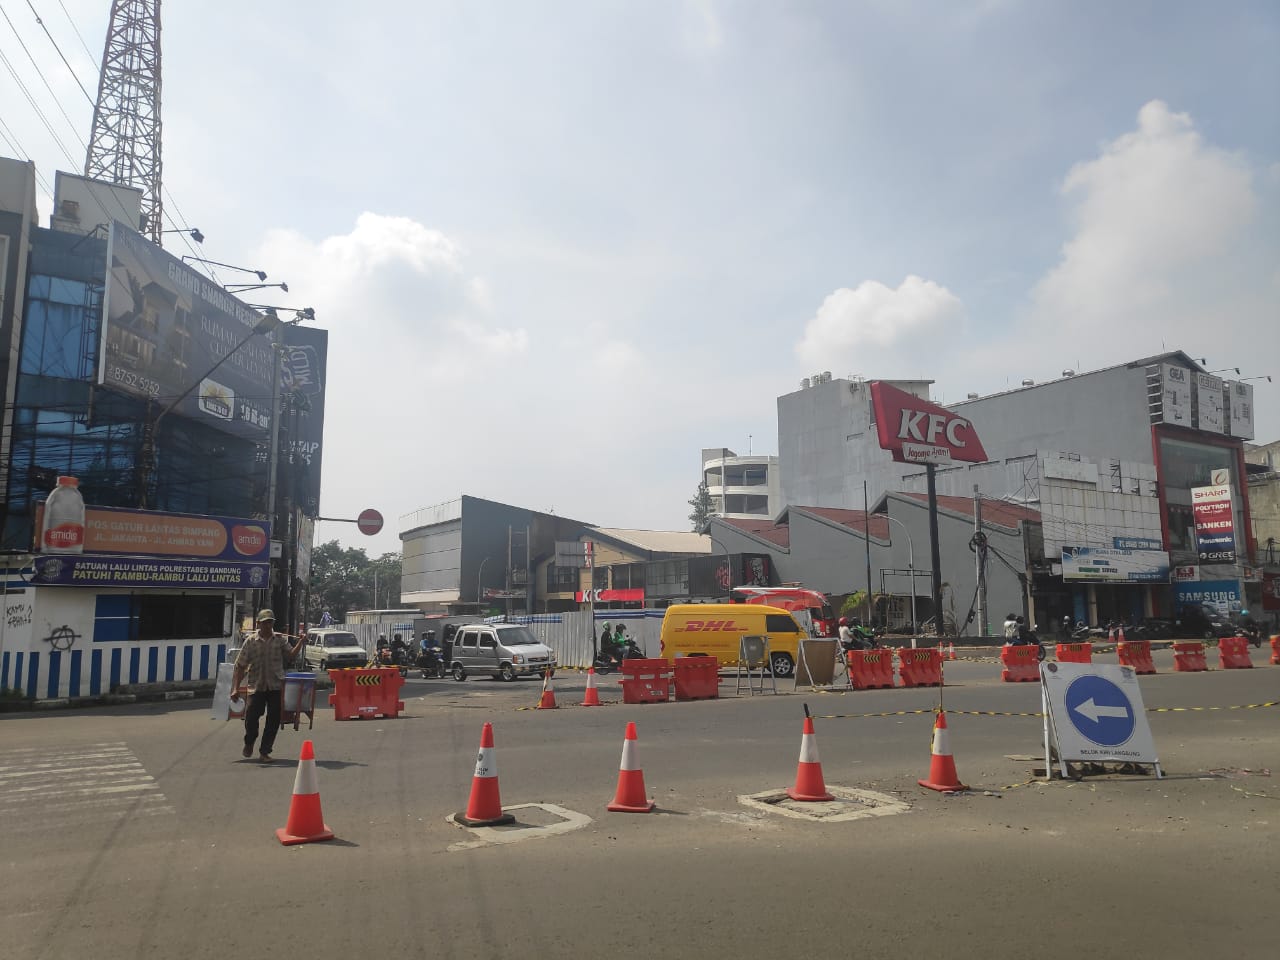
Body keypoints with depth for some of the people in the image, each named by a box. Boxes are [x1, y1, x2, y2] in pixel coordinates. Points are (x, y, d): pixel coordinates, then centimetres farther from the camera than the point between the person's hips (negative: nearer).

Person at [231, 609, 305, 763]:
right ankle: (249, 744, 28)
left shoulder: (280, 639, 5)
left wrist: (300, 642, -17)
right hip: (256, 685, -1)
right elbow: (240, 666, 1)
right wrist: (236, 688, -5)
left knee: (274, 720, 1)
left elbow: (291, 655, -3)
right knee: (251, 716, -5)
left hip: (276, 686, 1)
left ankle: (264, 752, 16)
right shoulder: (251, 641, 1)